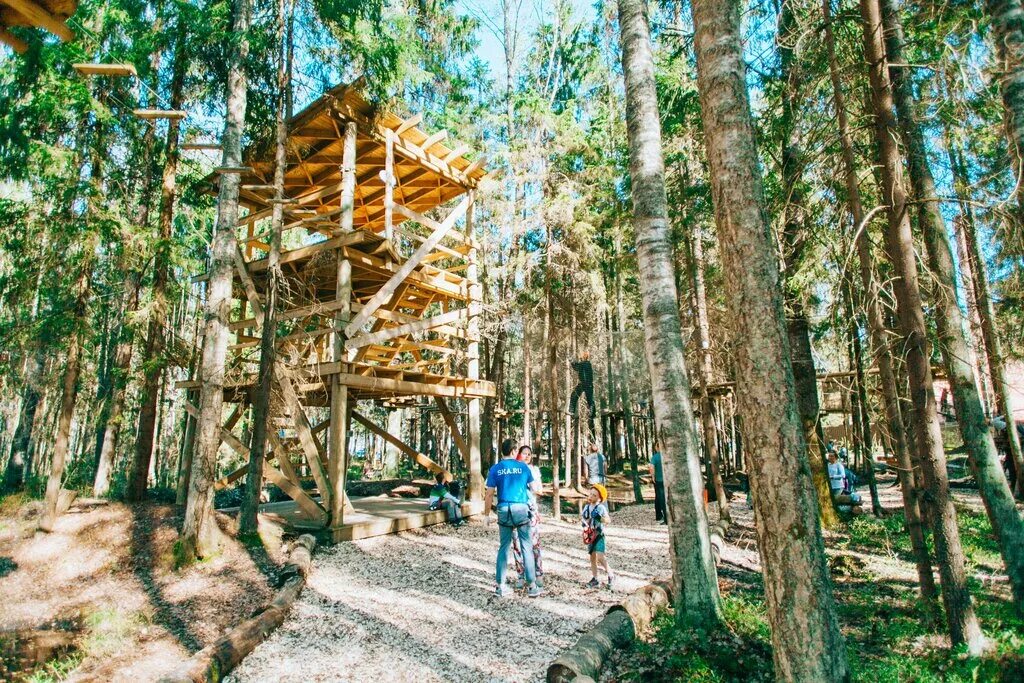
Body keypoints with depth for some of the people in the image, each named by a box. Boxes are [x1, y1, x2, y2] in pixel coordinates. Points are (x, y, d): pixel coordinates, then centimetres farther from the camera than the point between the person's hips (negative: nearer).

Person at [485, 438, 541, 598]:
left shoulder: (495, 469, 1)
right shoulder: (523, 467, 1)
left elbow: (489, 494, -1)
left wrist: (487, 514, 7)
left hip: (504, 511, 1)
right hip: (522, 509, -1)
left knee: (503, 547, 10)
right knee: (526, 547, 5)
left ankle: (499, 586, 13)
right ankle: (531, 586, 9)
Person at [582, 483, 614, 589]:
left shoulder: (601, 507, -13)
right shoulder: (586, 507, 6)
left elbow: (608, 520, -21)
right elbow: (584, 520, 16)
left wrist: (599, 518, -34)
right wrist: (583, 520, -5)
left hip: (599, 535, -6)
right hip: (589, 535, 6)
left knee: (600, 557, -17)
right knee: (592, 558, 10)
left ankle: (610, 575, 3)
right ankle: (594, 580, 19)